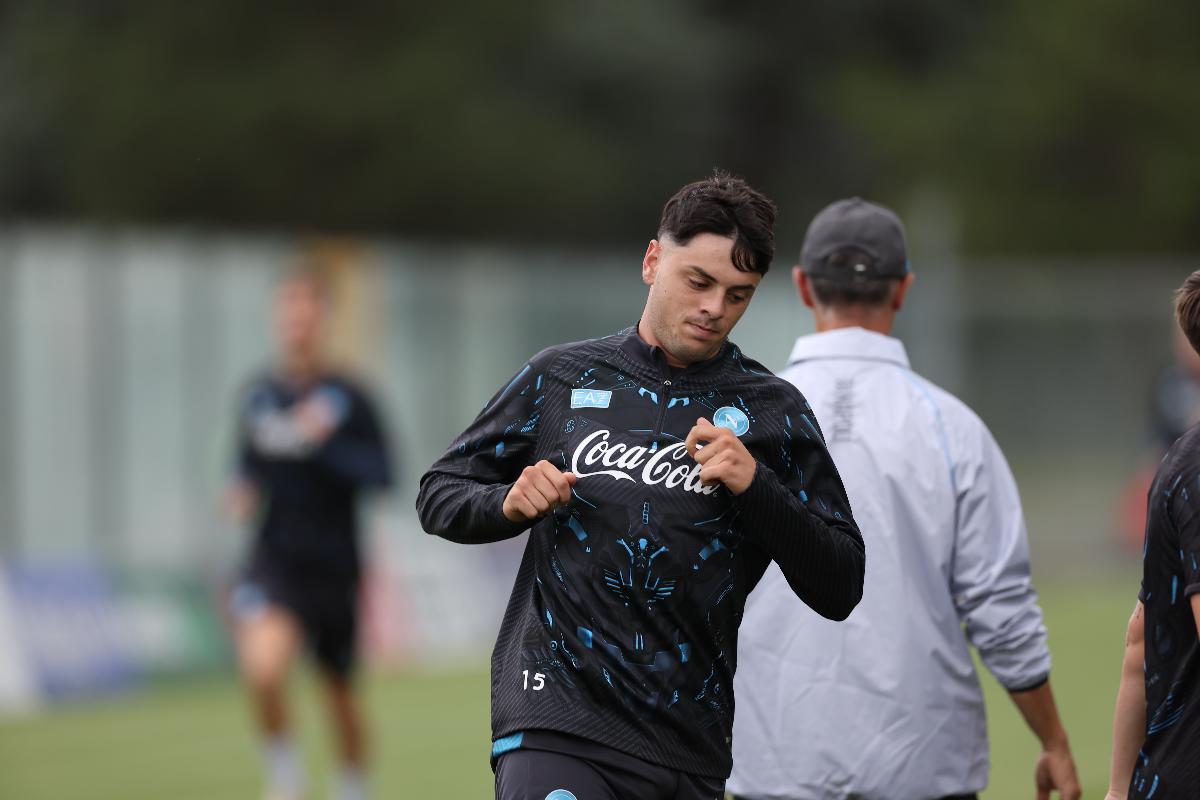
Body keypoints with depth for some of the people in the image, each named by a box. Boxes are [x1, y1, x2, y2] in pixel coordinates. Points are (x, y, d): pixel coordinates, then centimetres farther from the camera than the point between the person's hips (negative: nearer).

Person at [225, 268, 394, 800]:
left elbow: (381, 475, -12)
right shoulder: (258, 397, 5)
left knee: (341, 695, 12)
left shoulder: (347, 399, -5)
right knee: (263, 667, -26)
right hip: (275, 559, 1)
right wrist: (243, 492, 1)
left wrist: (326, 443, -25)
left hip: (334, 567, -1)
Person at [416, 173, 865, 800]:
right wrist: (509, 505, -4)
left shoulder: (773, 411, 7)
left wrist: (755, 486, -10)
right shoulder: (561, 377, 10)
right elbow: (438, 495, 17)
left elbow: (839, 592, 4)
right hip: (555, 722, -1)